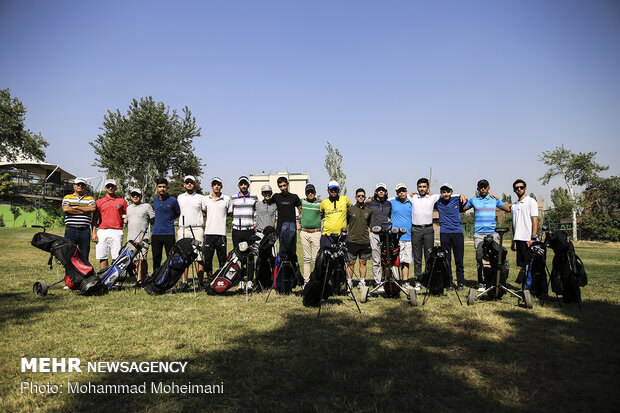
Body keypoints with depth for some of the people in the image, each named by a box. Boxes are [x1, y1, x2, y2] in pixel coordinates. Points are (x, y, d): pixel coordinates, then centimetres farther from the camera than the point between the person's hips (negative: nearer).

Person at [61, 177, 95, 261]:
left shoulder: (90, 199, 14)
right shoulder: (67, 197, 13)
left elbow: (92, 208, -7)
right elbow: (65, 209, -7)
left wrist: (76, 207, -5)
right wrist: (84, 211, -6)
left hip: (85, 231, 0)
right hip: (70, 230, 0)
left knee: (84, 257, 2)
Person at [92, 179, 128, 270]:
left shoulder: (121, 201, 12)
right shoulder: (99, 202, 14)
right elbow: (95, 218, 12)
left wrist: (125, 220, -5)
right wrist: (94, 233, 3)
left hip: (117, 232, -1)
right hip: (102, 231, 1)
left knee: (116, 258, -5)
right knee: (103, 257, 1)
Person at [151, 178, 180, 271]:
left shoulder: (173, 200, -3)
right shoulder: (155, 200, 10)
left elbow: (178, 214, 11)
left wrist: (168, 219, 6)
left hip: (169, 233, -4)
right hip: (156, 233, 4)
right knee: (156, 259, 9)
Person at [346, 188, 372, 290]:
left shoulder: (369, 210, 9)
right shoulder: (350, 209, 3)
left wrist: (371, 237, 14)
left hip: (365, 241, 2)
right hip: (352, 240, -2)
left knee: (363, 262, 8)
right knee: (351, 262, 2)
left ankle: (362, 282, 16)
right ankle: (349, 282, 11)